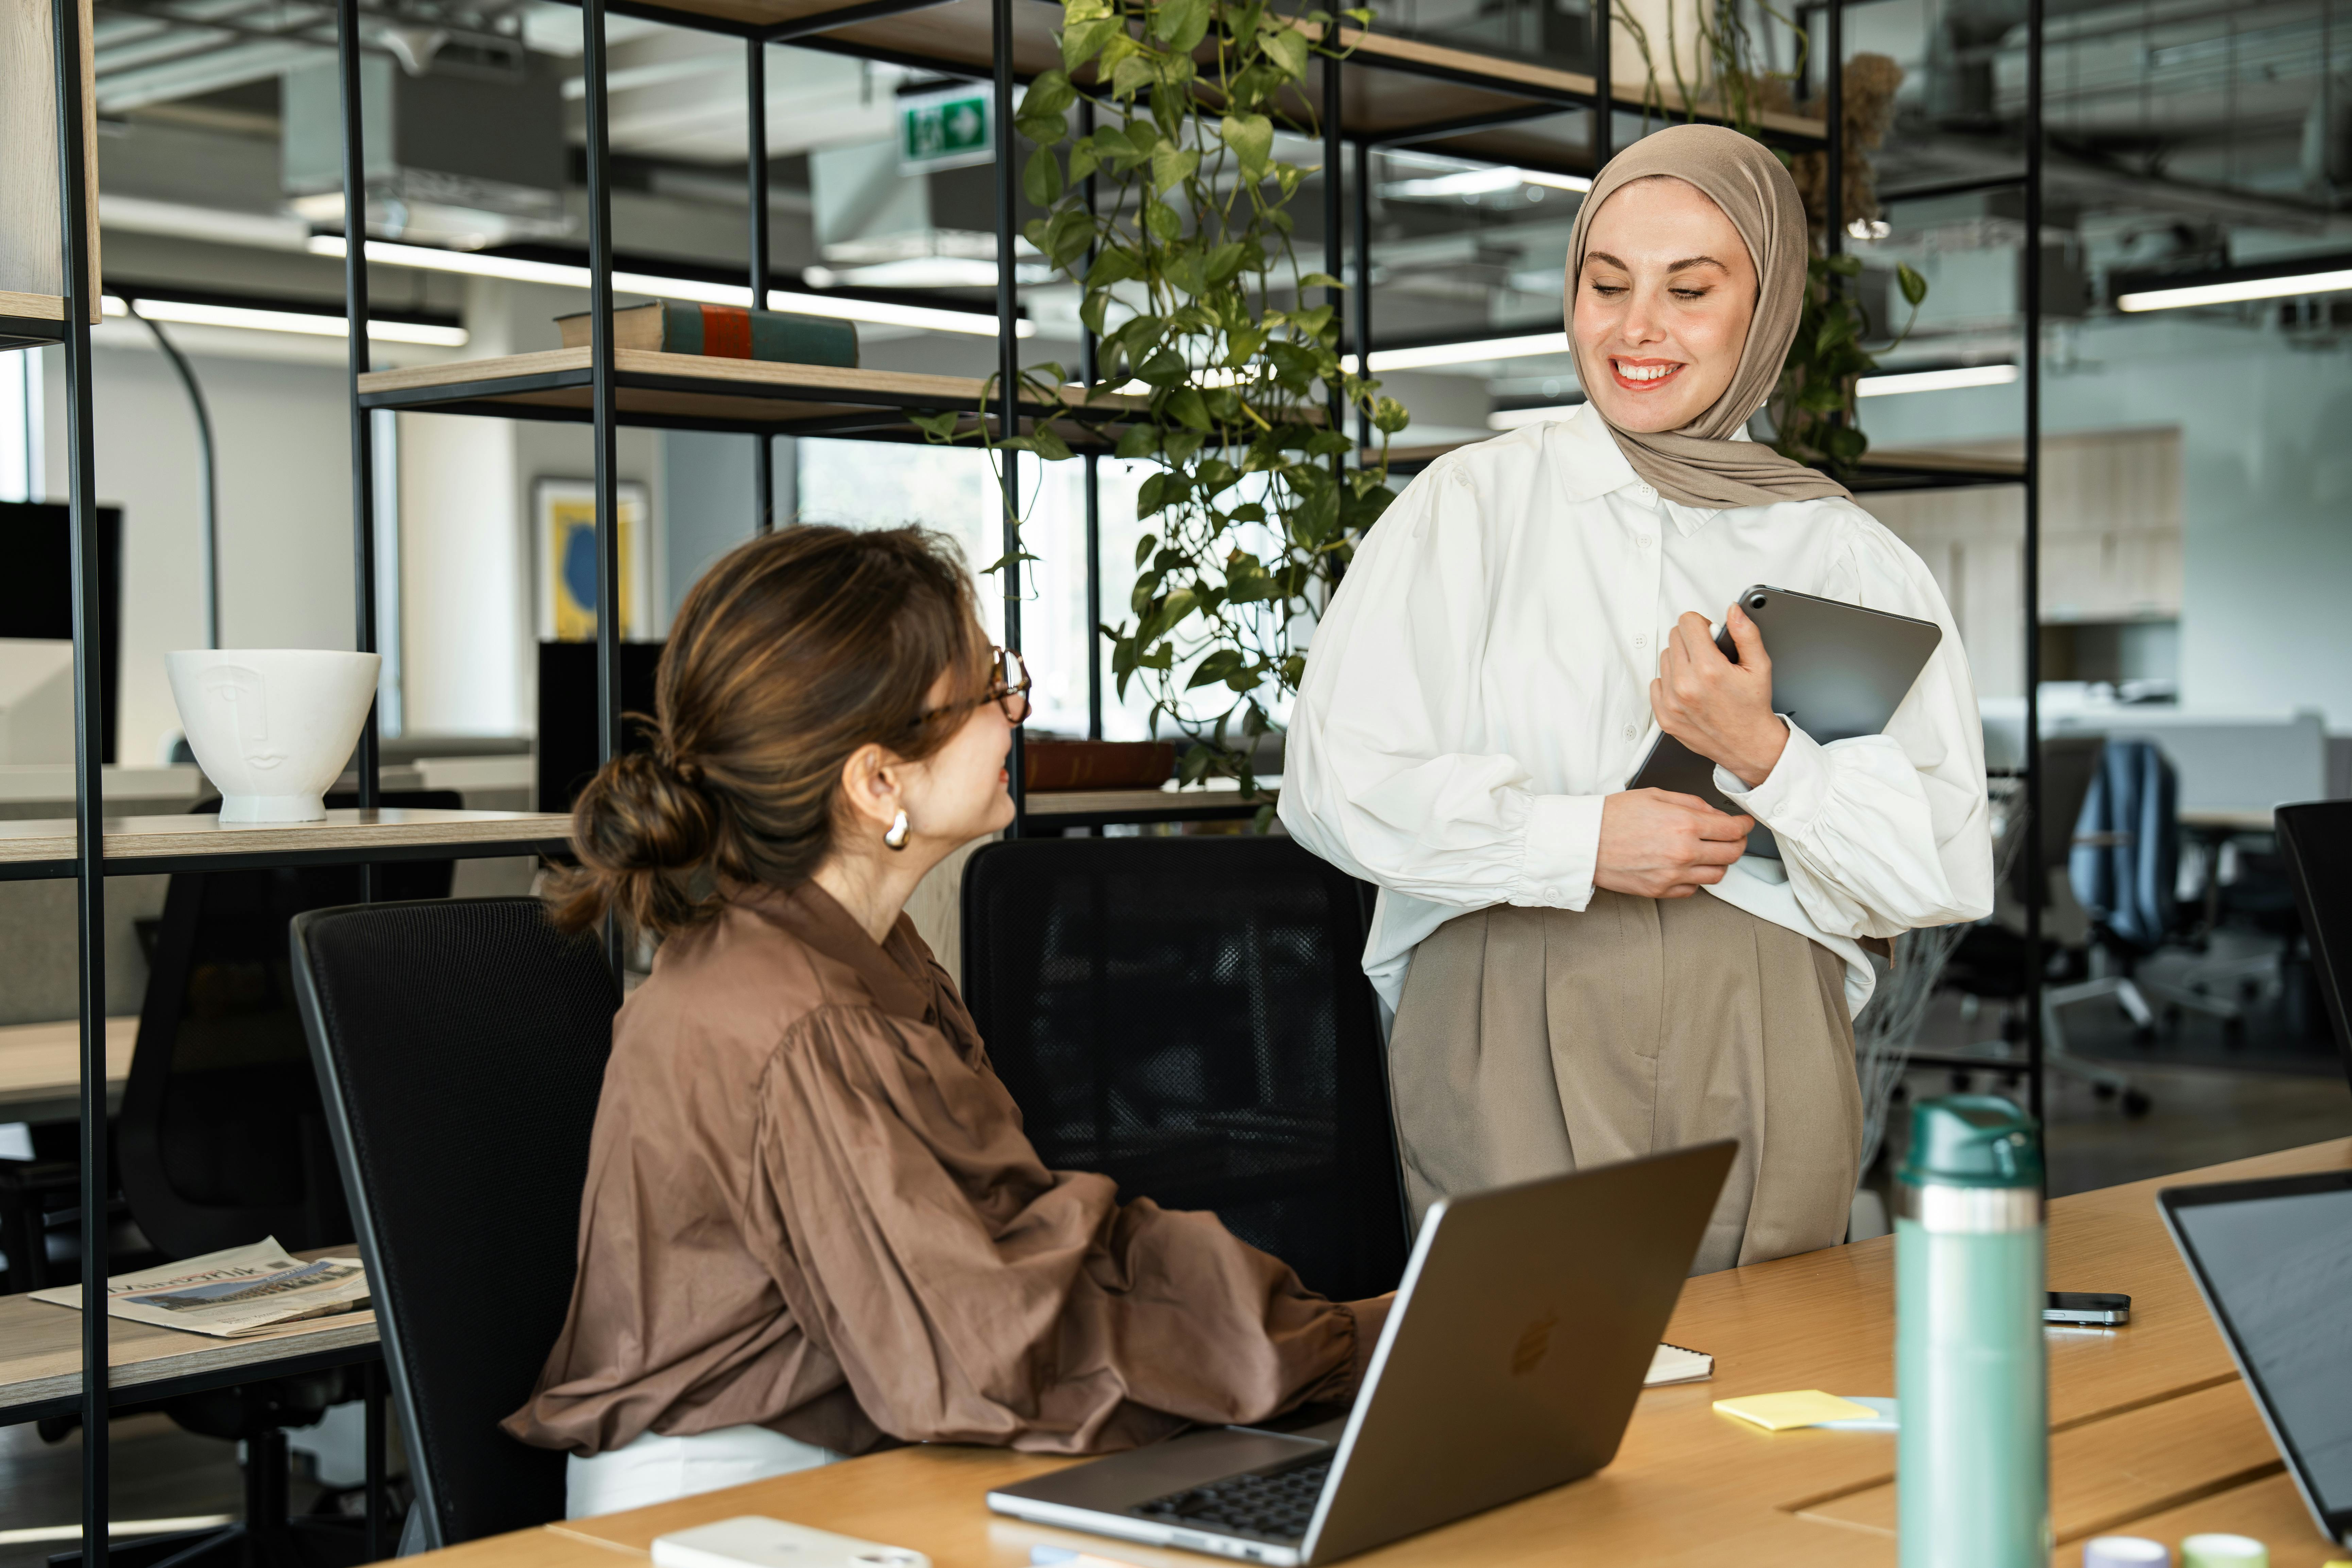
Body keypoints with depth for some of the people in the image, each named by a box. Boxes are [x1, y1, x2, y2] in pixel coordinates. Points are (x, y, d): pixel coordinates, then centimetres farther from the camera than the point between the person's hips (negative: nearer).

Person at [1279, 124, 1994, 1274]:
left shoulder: (1848, 560, 10)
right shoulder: (1471, 505, 7)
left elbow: (1948, 873, 5)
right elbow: (1332, 780, -1)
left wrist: (1766, 757, -10)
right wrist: (1584, 836, -10)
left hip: (1759, 1053, 2)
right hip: (1510, 1029, -1)